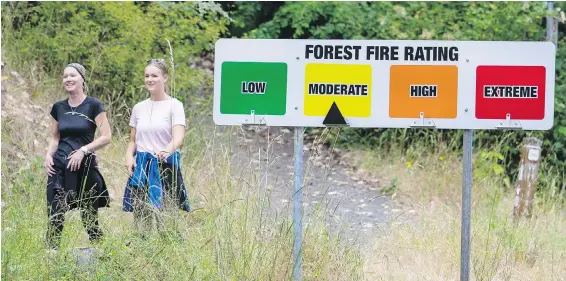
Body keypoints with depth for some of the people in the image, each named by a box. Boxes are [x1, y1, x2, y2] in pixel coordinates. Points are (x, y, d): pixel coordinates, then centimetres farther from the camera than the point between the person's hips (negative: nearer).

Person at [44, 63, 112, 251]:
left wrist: (83, 150, -17)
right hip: (59, 168, 4)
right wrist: (48, 155, -1)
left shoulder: (93, 106, -3)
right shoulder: (58, 108, 10)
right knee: (55, 216, -3)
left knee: (89, 217, 2)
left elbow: (106, 137, -7)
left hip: (85, 166, -4)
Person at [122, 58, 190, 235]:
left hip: (165, 165, -5)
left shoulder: (174, 105, -3)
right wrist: (129, 156, -2)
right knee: (140, 214, 2)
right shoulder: (139, 108, 12)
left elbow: (179, 137, -16)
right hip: (141, 166, 5)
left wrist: (167, 150, -36)